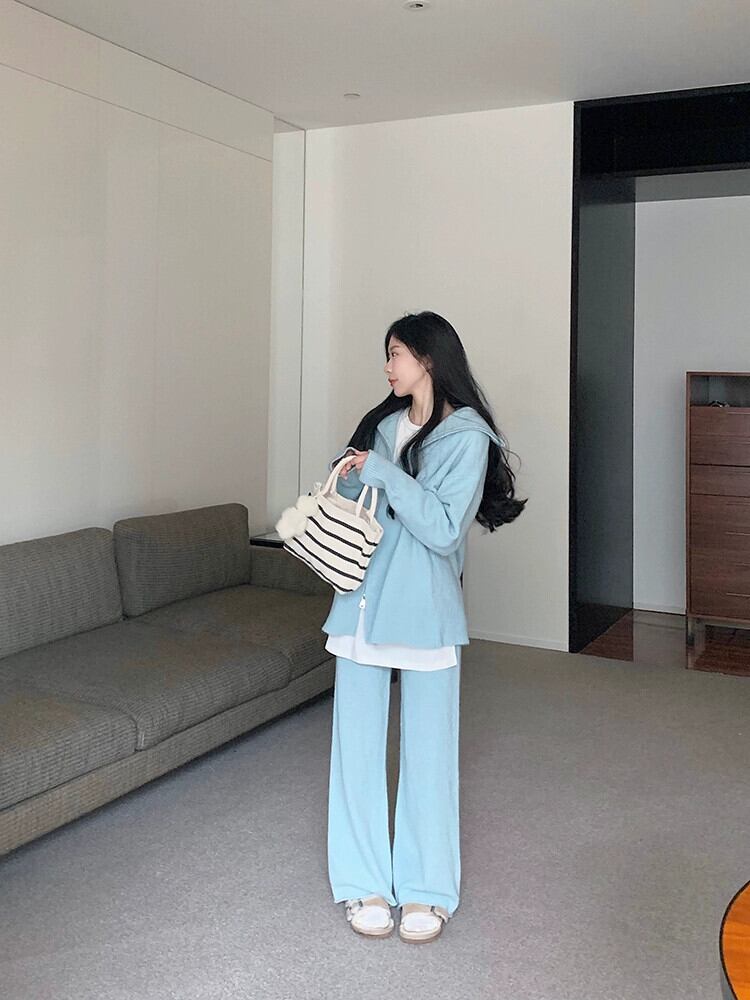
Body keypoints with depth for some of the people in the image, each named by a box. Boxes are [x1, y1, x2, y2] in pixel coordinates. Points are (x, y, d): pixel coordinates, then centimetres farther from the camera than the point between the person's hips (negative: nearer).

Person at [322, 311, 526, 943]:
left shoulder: (467, 436, -9)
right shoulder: (383, 423, 10)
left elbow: (444, 530, -17)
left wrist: (385, 474, -18)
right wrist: (348, 480, -4)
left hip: (425, 612, -5)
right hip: (363, 602, 6)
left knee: (427, 749, 6)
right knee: (356, 744, 9)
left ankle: (426, 890, 22)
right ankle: (365, 884, 23)